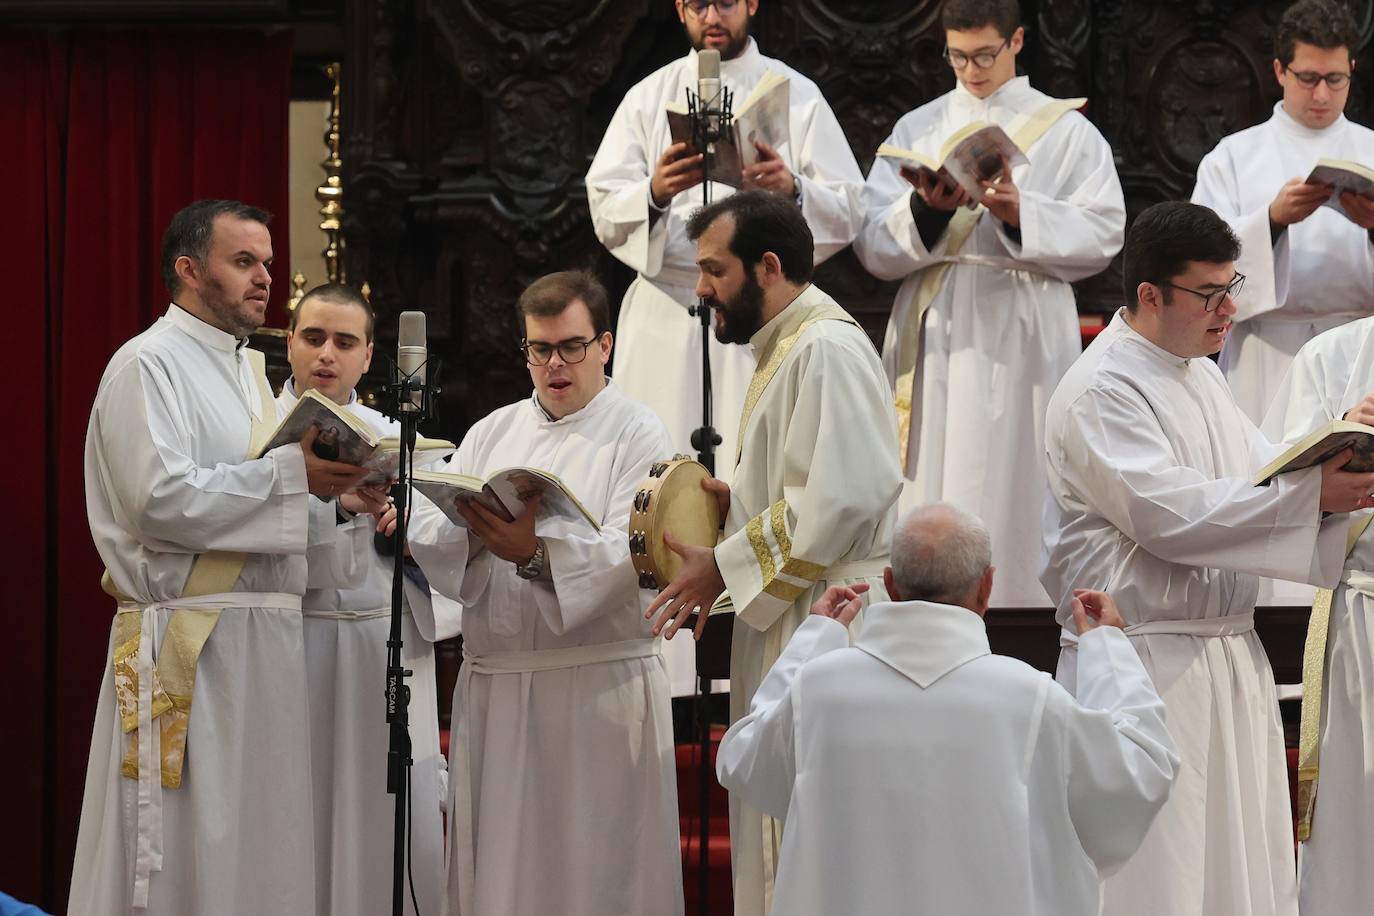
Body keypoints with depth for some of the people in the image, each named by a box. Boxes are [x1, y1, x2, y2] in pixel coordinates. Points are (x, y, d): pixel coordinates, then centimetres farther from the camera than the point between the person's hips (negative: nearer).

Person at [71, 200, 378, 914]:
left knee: (260, 849, 7)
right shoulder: (149, 365, -7)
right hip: (187, 644, -8)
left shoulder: (248, 373, 20)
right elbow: (162, 499, -20)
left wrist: (336, 498, 3)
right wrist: (294, 474, -17)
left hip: (264, 639, 8)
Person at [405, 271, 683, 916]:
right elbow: (425, 534, 4)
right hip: (494, 686, 4)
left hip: (597, 688, -4)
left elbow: (627, 558, -13)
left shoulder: (637, 435, 1)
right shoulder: (492, 434, 16)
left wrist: (536, 550, -29)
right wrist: (473, 533, -18)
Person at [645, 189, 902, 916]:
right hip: (789, 633, 11)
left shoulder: (827, 349, -14)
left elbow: (842, 498, -23)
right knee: (781, 846, 10)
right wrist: (733, 500, 9)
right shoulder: (787, 350, 19)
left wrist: (724, 567, -15)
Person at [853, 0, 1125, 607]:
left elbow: (1102, 234, -2)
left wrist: (1021, 214, -15)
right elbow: (873, 246, 5)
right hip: (935, 333, 2)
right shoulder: (917, 130, 13)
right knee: (932, 495, -3)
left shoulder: (1066, 131, 8)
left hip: (1024, 337, -2)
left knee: (1016, 486, -6)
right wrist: (924, 209, -13)